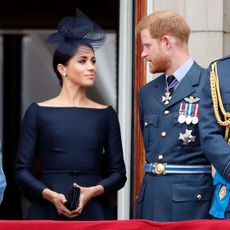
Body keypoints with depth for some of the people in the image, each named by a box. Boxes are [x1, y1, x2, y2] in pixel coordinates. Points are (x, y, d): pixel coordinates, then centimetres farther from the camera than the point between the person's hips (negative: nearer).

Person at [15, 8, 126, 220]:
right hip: (48, 210, -1)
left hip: (94, 210, 1)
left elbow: (119, 173, 7)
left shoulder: (106, 114, 7)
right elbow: (22, 171, 1)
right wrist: (50, 195, -14)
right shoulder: (38, 112, 3)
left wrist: (93, 191, -11)